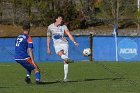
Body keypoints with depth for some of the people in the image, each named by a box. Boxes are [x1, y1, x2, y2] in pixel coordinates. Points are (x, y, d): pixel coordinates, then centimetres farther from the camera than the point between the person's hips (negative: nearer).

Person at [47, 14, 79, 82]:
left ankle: (65, 77, 0)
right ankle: (67, 59, -65)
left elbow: (69, 34, -10)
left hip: (64, 43, 0)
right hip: (57, 45, 0)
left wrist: (74, 42, -25)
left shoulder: (63, 27, 3)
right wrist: (48, 48, 12)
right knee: (60, 53, -36)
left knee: (65, 61, -5)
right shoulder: (50, 27, 6)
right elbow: (48, 38, 14)